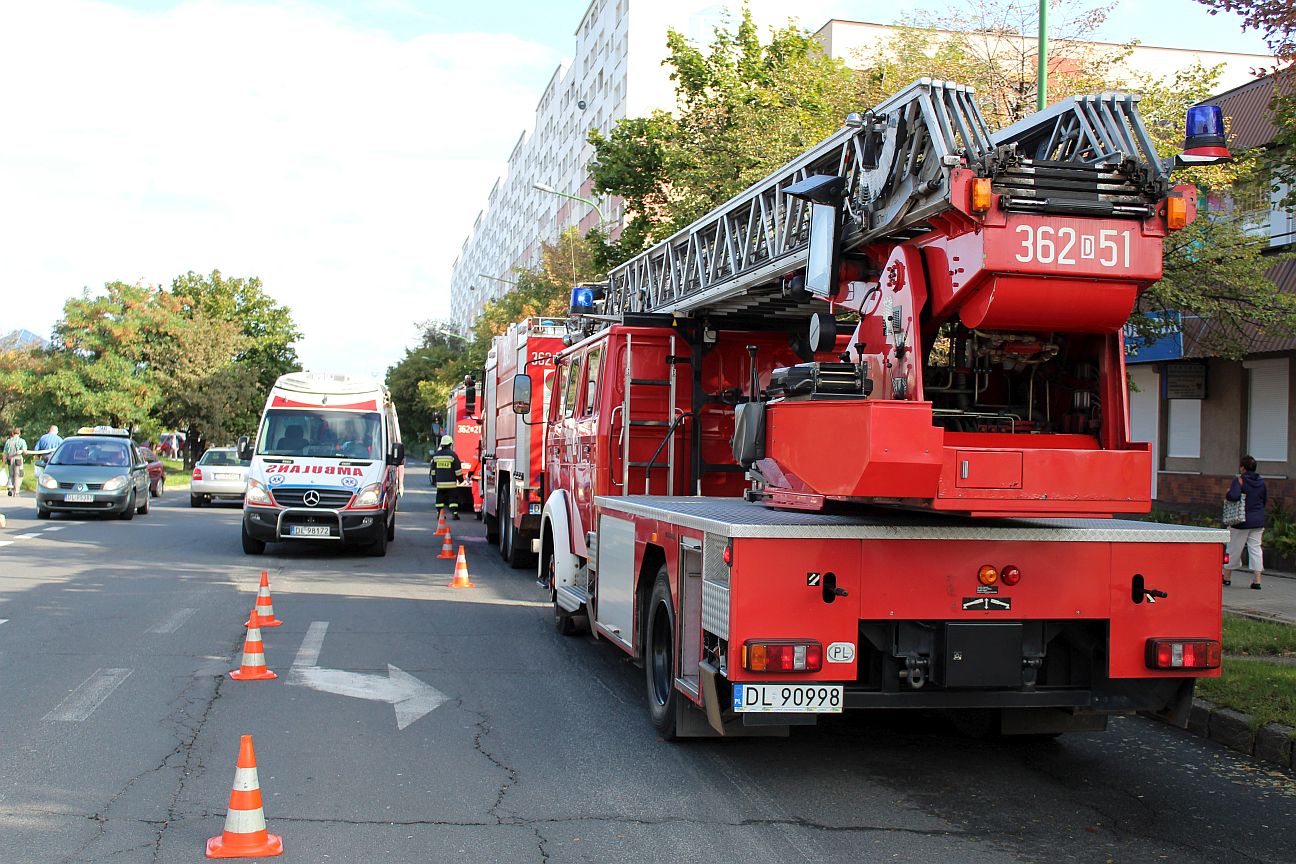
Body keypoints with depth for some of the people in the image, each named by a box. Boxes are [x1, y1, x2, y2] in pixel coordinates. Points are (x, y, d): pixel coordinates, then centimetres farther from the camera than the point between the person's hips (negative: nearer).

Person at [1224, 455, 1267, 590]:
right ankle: (1257, 580, 1)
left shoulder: (1239, 480, -12)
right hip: (1258, 522, 5)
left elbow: (1234, 495, -28)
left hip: (1241, 522, -5)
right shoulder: (1261, 482, 6)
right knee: (1255, 548, 6)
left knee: (1234, 548, 7)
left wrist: (1227, 493, -8)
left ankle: (1227, 577, 18)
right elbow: (1265, 500, 15)